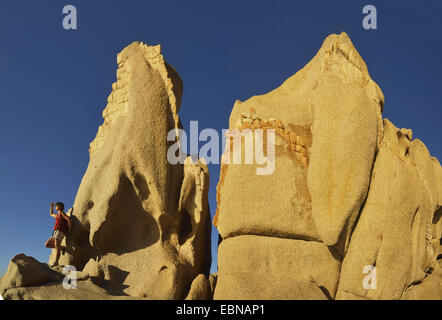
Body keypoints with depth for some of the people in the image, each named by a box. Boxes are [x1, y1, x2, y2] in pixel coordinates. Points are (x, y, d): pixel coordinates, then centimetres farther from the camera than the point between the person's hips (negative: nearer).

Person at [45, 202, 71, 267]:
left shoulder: (61, 213, 2)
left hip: (60, 232, -10)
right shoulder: (58, 215, 30)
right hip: (55, 233, 10)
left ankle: (56, 262, -30)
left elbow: (69, 219, -12)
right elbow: (51, 214, 51)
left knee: (57, 247, -21)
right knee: (47, 245, 5)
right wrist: (51, 206, 41)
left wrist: (68, 229, -12)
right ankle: (61, 248, 4)